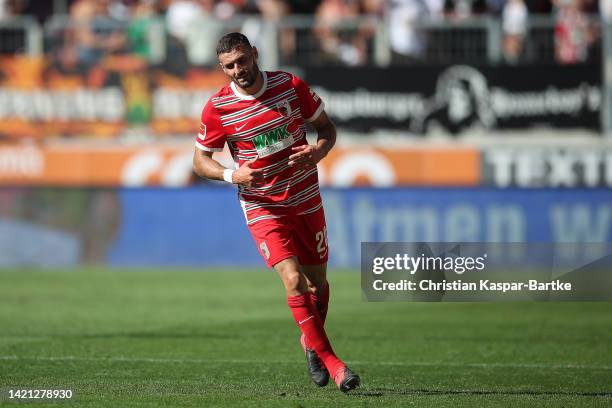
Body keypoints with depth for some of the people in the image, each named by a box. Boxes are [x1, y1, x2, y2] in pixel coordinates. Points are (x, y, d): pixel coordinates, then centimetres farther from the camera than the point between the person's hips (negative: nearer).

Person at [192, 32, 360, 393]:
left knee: (318, 281, 10)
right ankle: (330, 361, -13)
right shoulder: (218, 108, -10)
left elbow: (326, 126, 6)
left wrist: (319, 150, -16)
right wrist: (232, 174, -19)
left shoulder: (291, 86, -6)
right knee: (293, 279, -19)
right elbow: (200, 161, 0)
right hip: (263, 207, -3)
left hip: (306, 200, 3)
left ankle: (311, 342, 39)